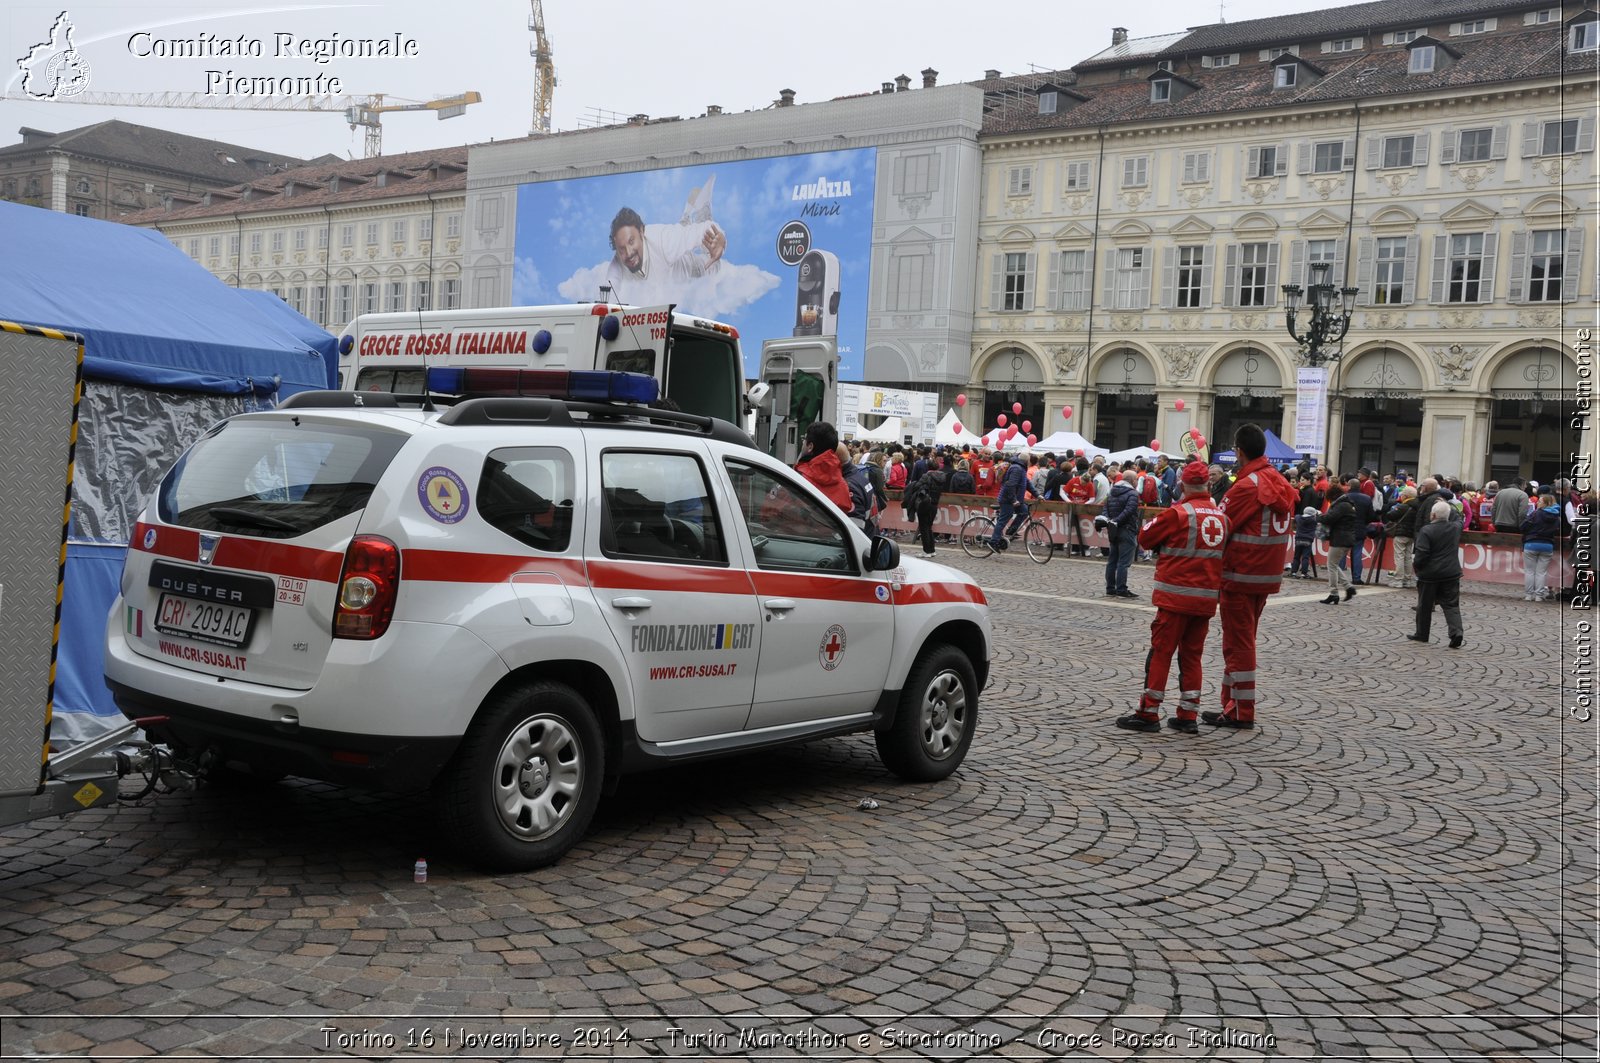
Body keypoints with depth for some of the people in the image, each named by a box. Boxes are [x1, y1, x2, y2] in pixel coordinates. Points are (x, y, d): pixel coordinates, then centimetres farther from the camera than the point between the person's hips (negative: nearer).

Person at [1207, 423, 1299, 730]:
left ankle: (1241, 713, 4)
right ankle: (1233, 704, 24)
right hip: (1269, 574, 8)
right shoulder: (1281, 484, 6)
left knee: (1238, 643, 0)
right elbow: (1286, 531, 12)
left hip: (1240, 575, -8)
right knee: (1242, 640, 17)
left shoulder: (1246, 486, -18)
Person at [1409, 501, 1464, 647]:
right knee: (1451, 605, 4)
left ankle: (1421, 634, 21)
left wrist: (1417, 568, -2)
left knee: (1425, 605, 10)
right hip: (1452, 573, 4)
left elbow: (1421, 554, -18)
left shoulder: (1426, 531, -16)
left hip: (1429, 574, -4)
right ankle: (1456, 633, -12)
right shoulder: (1456, 528, 2)